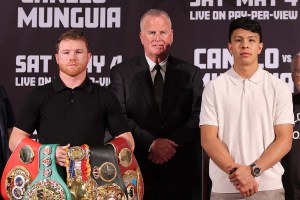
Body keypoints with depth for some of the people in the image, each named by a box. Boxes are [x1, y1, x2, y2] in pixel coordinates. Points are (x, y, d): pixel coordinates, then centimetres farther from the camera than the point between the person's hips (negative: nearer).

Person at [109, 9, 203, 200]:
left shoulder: (191, 73, 8)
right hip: (137, 170, -1)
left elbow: (199, 117, -1)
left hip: (181, 172, 1)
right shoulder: (122, 72, 5)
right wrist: (151, 144, -15)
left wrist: (172, 143, -13)